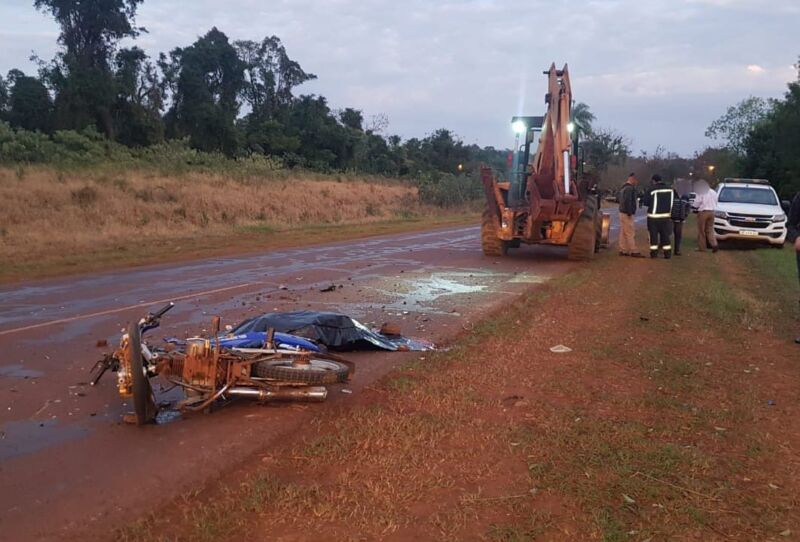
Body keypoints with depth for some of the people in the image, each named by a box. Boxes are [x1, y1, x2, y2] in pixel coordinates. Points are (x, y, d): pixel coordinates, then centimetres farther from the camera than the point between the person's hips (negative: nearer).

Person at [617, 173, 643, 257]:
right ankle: (634, 251, -6)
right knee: (631, 233, -7)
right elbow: (627, 201, -24)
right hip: (627, 214, -10)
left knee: (623, 232, 11)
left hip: (622, 212, 10)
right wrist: (629, 212, -21)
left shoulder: (623, 187, 15)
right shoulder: (630, 188, -16)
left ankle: (623, 250, 14)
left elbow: (618, 197, 22)